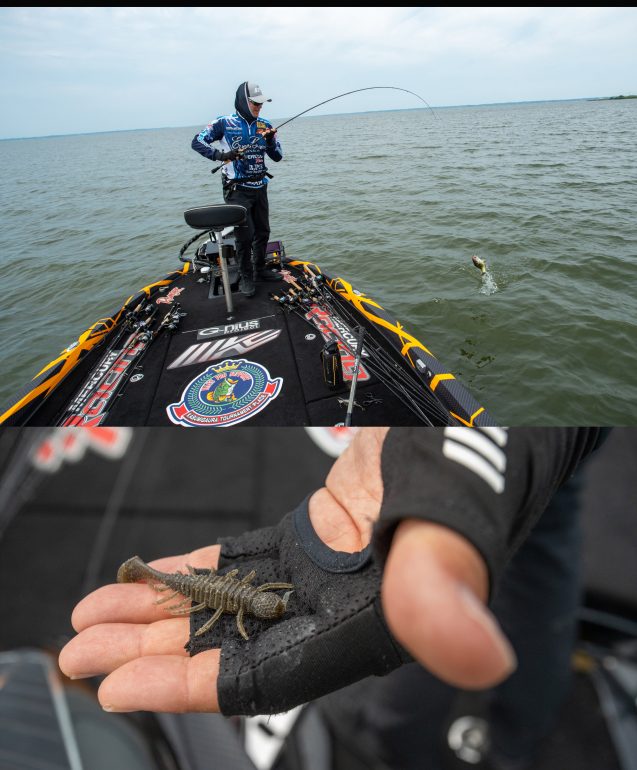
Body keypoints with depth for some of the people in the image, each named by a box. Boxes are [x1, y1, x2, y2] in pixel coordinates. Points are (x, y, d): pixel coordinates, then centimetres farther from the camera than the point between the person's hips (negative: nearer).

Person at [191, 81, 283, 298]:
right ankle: (246, 277, 8)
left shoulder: (265, 125, 7)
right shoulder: (225, 123, -6)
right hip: (237, 189, -5)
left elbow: (277, 157, 7)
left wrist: (270, 140, -13)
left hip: (260, 187, 6)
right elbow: (197, 142, -7)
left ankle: (260, 269, 30)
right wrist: (220, 154, -23)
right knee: (245, 235, -6)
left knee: (263, 231, 12)